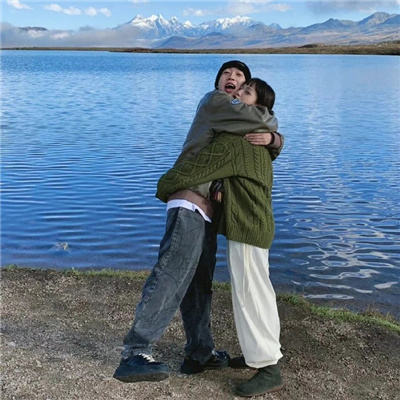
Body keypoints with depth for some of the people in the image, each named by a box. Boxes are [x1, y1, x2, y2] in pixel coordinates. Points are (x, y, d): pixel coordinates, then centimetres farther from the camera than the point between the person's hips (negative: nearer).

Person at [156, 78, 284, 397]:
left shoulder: (232, 142, -19)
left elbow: (190, 171, -18)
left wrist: (163, 188, 1)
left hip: (247, 228, -11)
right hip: (253, 225, 11)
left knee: (251, 295, -6)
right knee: (254, 292, 18)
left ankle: (269, 369, 2)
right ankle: (261, 353, 30)